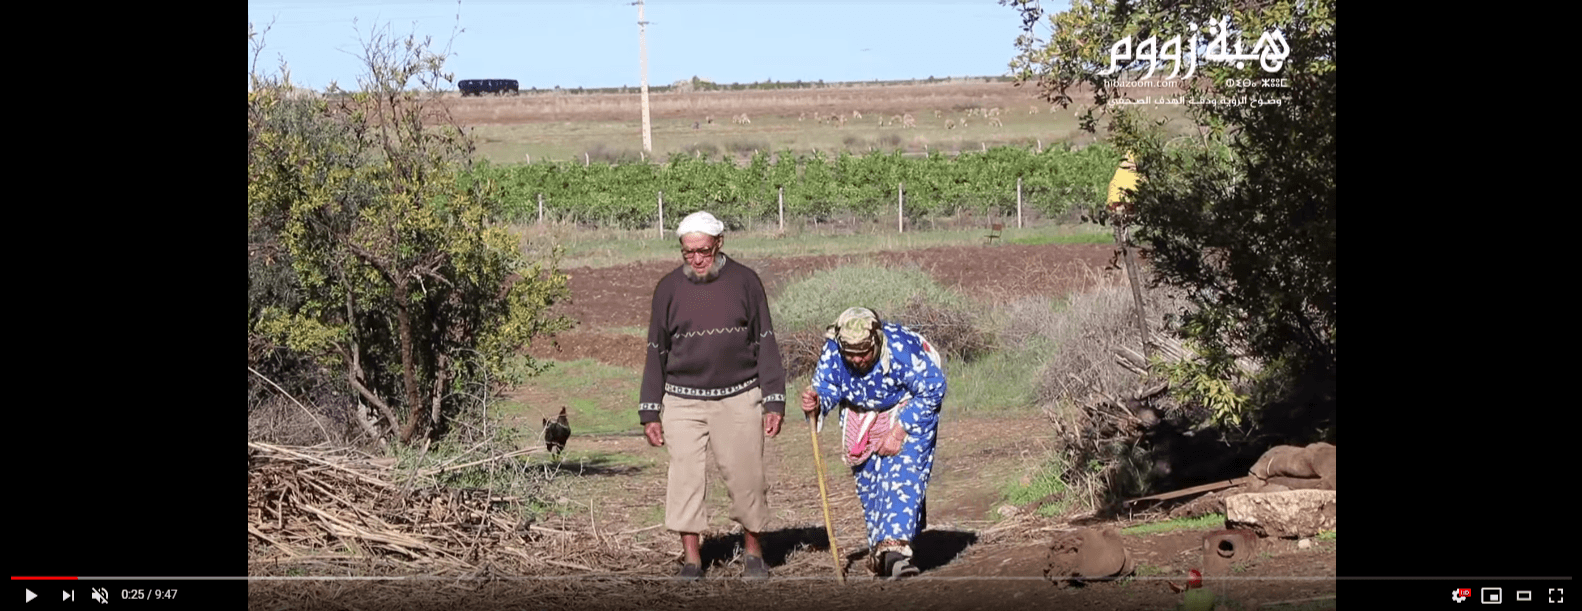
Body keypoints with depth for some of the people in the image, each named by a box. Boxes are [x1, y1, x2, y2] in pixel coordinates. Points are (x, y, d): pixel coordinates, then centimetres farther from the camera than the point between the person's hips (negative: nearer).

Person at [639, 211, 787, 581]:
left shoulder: (744, 282, 1)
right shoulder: (669, 289, 4)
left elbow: (765, 344, 4)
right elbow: (656, 353, 9)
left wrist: (774, 402, -1)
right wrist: (650, 413, 6)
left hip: (738, 398, -1)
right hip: (683, 401, 1)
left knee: (746, 477, 0)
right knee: (684, 477, -5)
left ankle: (753, 551, 17)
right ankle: (691, 560, 2)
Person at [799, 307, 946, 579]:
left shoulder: (902, 349, -34)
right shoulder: (832, 353, -23)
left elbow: (933, 389, -23)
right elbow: (825, 390, -9)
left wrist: (899, 431, -23)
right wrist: (816, 404, -35)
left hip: (909, 411, -5)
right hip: (861, 418, 5)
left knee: (903, 475, -20)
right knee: (868, 482, 6)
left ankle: (895, 547, -29)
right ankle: (879, 550, 19)